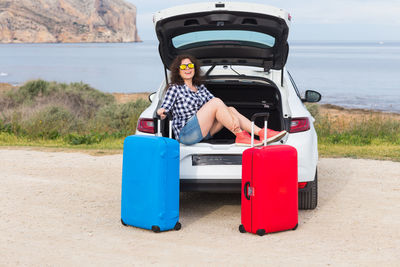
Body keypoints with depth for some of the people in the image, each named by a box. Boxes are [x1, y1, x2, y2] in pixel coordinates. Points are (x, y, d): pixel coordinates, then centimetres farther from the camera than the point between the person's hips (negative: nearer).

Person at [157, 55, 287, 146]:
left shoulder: (200, 87, 19)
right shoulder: (175, 88, 1)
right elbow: (163, 109, -8)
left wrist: (234, 117, -9)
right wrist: (161, 112, -34)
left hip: (201, 132, 7)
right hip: (185, 134, -7)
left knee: (231, 109, -5)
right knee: (216, 102, -21)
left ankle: (262, 133, -16)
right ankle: (240, 136, -20)